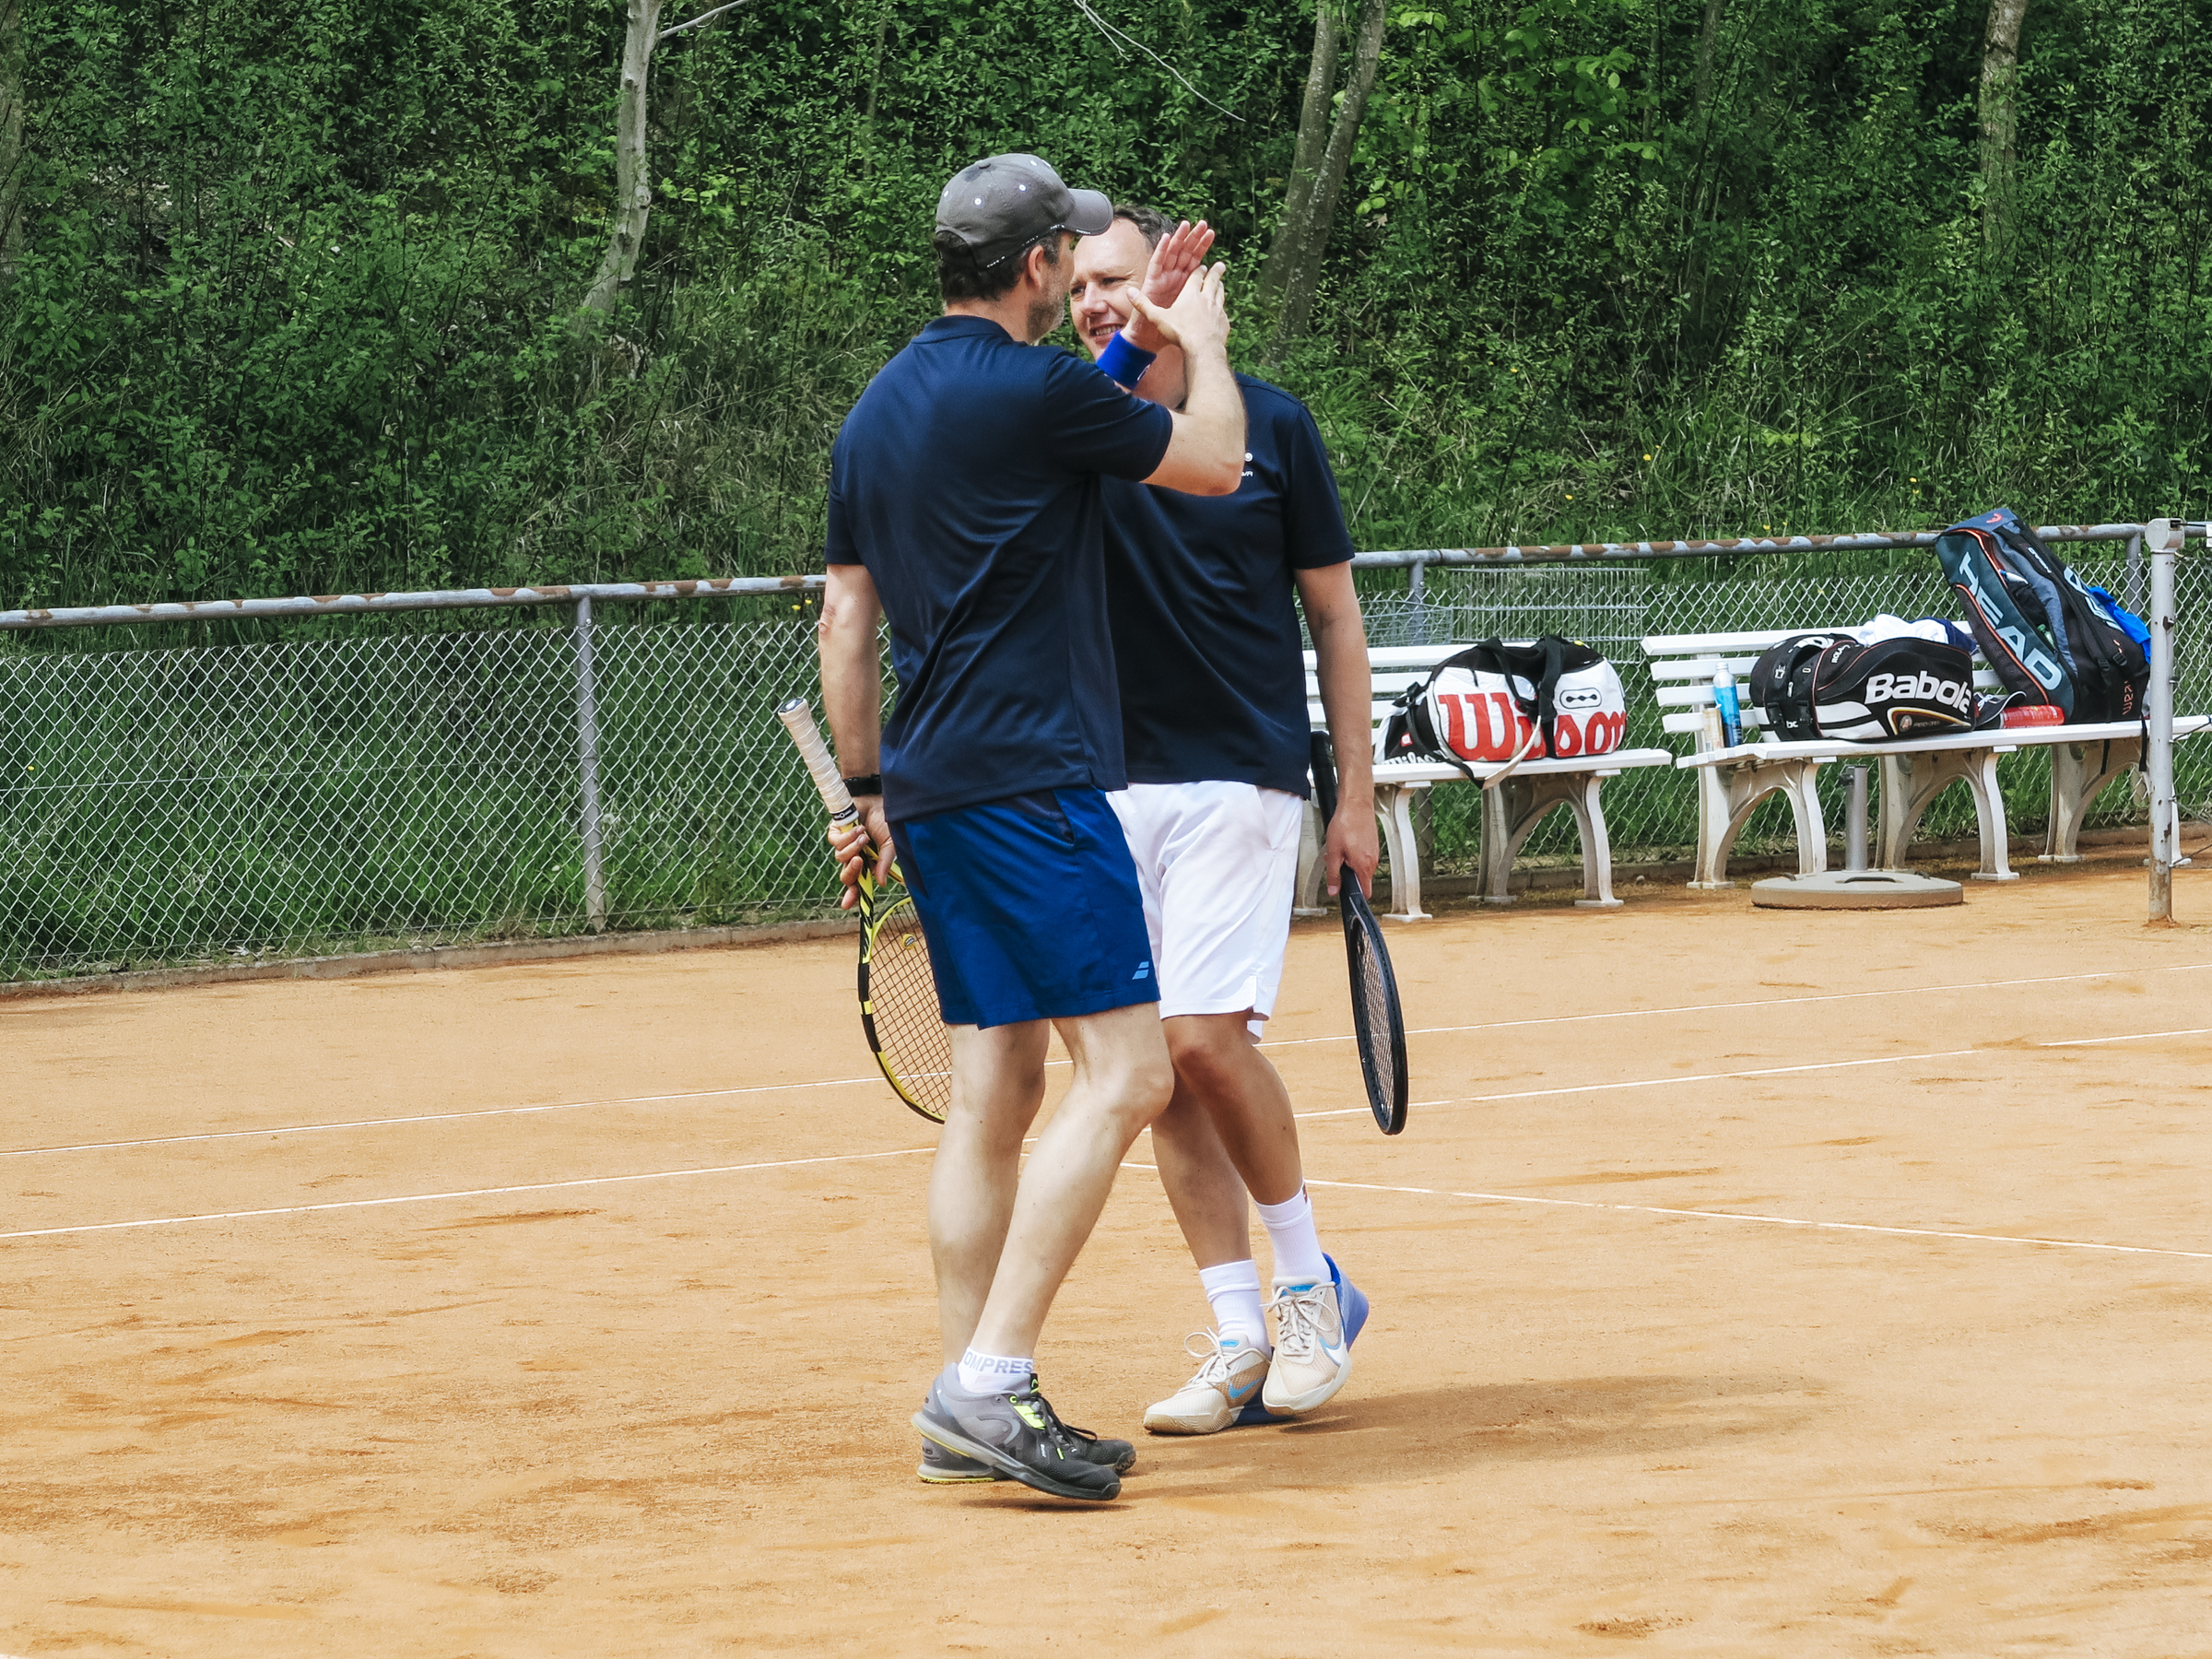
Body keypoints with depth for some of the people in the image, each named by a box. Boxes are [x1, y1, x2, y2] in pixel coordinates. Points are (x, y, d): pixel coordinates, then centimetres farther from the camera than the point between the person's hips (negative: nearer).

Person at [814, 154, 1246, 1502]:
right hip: (1032, 777, -9)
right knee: (1124, 1074, -11)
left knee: (996, 1095, 10)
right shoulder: (1036, 389, -11)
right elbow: (1213, 462, 1)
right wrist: (1203, 344, 19)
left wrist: (873, 792, 23)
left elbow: (847, 618, 18)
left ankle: (967, 1411, 9)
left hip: (934, 787, 9)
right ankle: (993, 1381, -19)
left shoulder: (880, 410, 15)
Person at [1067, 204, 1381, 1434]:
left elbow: (1334, 613, 5)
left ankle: (1311, 1285, 5)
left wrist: (1358, 795, 2)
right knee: (1160, 1062, 1)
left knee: (1206, 1035, -15)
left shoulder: (1270, 423, 1)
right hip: (1111, 778, 3)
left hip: (1242, 774, -3)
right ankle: (1242, 1344, 7)